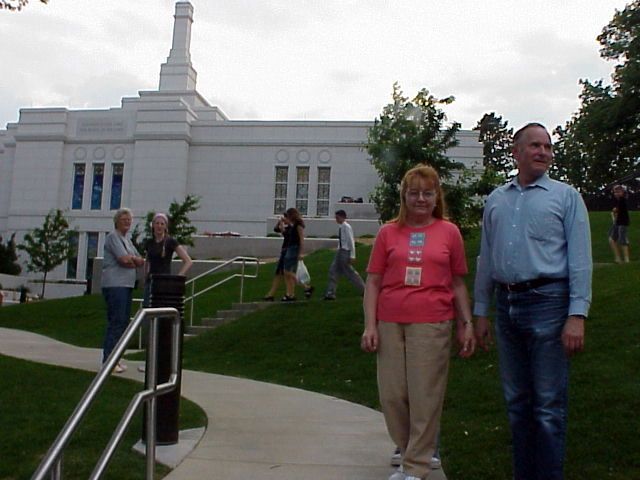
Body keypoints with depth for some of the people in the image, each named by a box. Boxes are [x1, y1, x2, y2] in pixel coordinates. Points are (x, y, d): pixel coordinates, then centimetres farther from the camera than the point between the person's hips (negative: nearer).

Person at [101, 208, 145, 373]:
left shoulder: (127, 240, 22)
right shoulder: (113, 236, -5)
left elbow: (141, 261, 16)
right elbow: (124, 259, -15)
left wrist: (130, 259, -3)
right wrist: (134, 259, 5)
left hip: (126, 285, 9)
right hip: (114, 285, -9)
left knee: (123, 322, 10)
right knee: (116, 321, -10)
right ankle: (108, 360, -7)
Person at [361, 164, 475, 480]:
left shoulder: (449, 232, 5)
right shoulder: (388, 232, 6)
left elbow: (458, 283, 9)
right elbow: (373, 282, 6)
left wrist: (467, 324, 5)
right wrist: (370, 325, -1)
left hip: (431, 324, -2)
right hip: (390, 323, 2)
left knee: (424, 396, 2)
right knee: (392, 395, 7)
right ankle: (410, 453, 28)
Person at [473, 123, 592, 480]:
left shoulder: (565, 196, 3)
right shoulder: (496, 200, 15)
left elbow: (580, 259, -4)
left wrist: (577, 315, -13)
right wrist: (481, 313, 14)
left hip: (547, 303, -4)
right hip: (507, 305, 5)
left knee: (549, 406, 0)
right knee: (517, 401, 13)